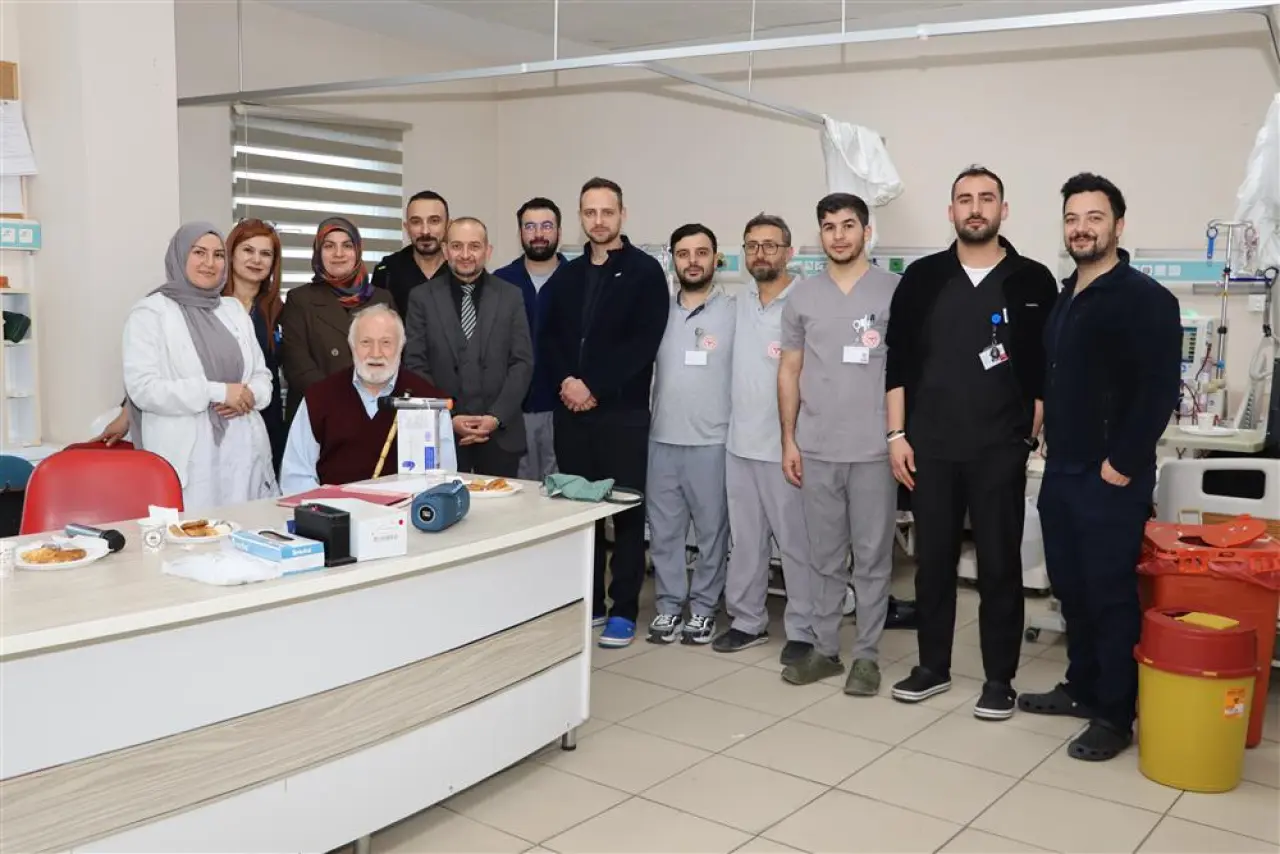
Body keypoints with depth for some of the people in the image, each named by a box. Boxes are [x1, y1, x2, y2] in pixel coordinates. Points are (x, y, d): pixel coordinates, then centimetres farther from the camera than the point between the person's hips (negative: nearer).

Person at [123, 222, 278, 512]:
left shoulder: (234, 310, 16)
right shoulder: (150, 311, 0)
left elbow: (262, 375, 17)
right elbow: (142, 388, -11)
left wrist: (250, 395, -7)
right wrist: (217, 392, -16)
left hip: (243, 449, 5)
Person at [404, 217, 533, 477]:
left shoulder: (511, 296, 6)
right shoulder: (422, 297, 4)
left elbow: (523, 362, 1)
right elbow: (415, 365, 0)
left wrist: (496, 417, -9)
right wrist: (447, 418, -10)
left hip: (500, 433, 1)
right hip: (441, 433, 0)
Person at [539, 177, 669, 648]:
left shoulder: (645, 271, -1)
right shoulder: (566, 275, 14)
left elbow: (644, 343, -11)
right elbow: (548, 337, 9)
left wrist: (595, 388, -14)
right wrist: (565, 381, -9)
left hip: (623, 411, -4)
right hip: (571, 410, 5)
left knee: (626, 510, 2)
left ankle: (623, 610, 10)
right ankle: (586, 602, 21)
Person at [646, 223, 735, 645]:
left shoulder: (735, 312, -3)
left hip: (713, 441, -3)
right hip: (662, 439, 3)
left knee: (711, 529, 7)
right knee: (663, 529, 9)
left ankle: (703, 607, 20)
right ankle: (669, 604, 22)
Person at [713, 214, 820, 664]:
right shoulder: (740, 302, 10)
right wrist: (735, 423, 15)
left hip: (784, 445, -6)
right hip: (739, 441, 7)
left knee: (796, 542, 4)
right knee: (745, 539, 15)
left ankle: (802, 630, 16)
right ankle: (747, 621, 28)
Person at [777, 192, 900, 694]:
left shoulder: (895, 291, 0)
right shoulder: (802, 297, 7)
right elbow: (789, 371, 10)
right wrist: (788, 439, 4)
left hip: (875, 449, -2)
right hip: (816, 449, 2)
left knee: (873, 557, 6)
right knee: (826, 556, 11)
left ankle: (867, 655, 17)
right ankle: (824, 649, 22)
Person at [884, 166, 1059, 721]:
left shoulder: (1033, 282, 1)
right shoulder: (922, 278, 5)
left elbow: (1047, 371, 2)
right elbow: (898, 362, 4)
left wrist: (1030, 437, -4)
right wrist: (897, 434, -1)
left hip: (1000, 450, -2)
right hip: (930, 448, 2)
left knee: (1000, 565, 4)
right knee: (933, 560, 10)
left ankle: (999, 678, 16)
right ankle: (932, 666, 23)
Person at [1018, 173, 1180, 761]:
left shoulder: (1145, 299, -11)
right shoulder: (1063, 300, 14)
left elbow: (1160, 391, -17)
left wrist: (1122, 464, -18)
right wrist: (1051, 443, 14)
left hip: (1110, 479, -8)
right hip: (1060, 473, 8)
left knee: (1111, 594, 0)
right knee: (1071, 588, 15)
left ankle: (1115, 716, 11)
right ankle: (1082, 689, 30)